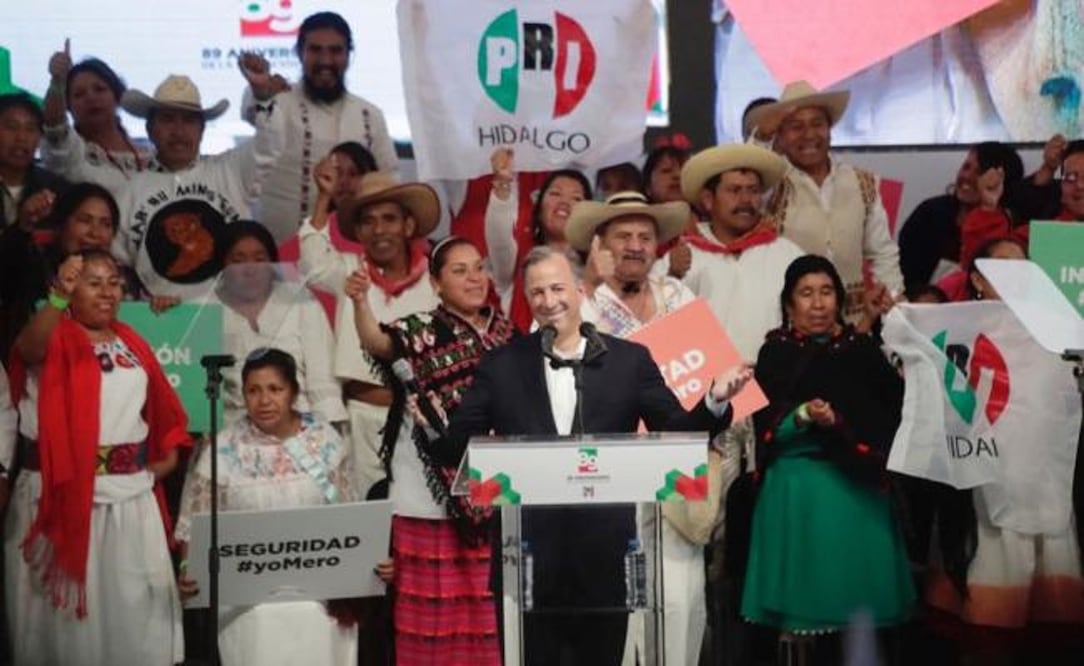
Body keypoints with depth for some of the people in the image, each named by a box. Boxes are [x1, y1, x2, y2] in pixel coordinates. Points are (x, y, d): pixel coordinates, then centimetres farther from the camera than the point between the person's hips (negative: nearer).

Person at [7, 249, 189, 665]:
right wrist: (59, 298, -45)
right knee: (67, 607, 3)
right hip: (63, 491, -5)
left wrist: (168, 453, 9)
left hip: (130, 494, 5)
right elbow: (29, 348, -29)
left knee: (133, 605, 11)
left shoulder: (131, 343, 13)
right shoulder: (55, 337, -5)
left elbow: (160, 406, 22)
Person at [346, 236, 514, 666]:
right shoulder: (421, 331, -4)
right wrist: (360, 301, -44)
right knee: (435, 608, 1)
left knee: (489, 609, 10)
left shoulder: (504, 332, 9)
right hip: (431, 496, -4)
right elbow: (378, 343, -26)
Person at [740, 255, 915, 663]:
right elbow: (767, 428, -5)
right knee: (801, 599, 0)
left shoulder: (862, 349, 7)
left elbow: (891, 415, 6)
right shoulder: (777, 352, 2)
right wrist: (804, 416, -21)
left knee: (856, 596, 3)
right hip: (796, 489, -1)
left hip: (856, 488, 2)